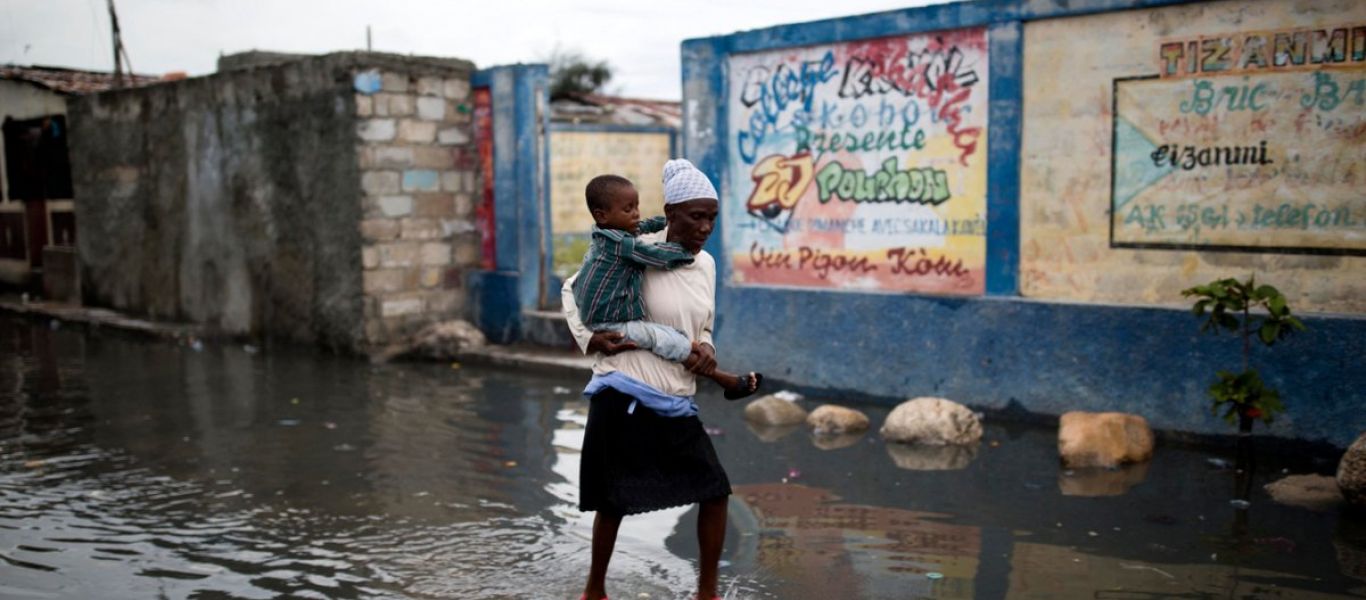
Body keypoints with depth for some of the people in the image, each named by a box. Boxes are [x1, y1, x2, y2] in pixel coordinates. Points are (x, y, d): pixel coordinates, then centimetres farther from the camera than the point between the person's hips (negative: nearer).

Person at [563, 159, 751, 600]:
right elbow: (572, 290, 0)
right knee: (613, 503, 6)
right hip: (624, 396, -6)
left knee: (715, 492, 5)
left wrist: (706, 349, -2)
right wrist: (590, 339, -12)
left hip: (676, 403, 6)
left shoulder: (706, 264, 6)